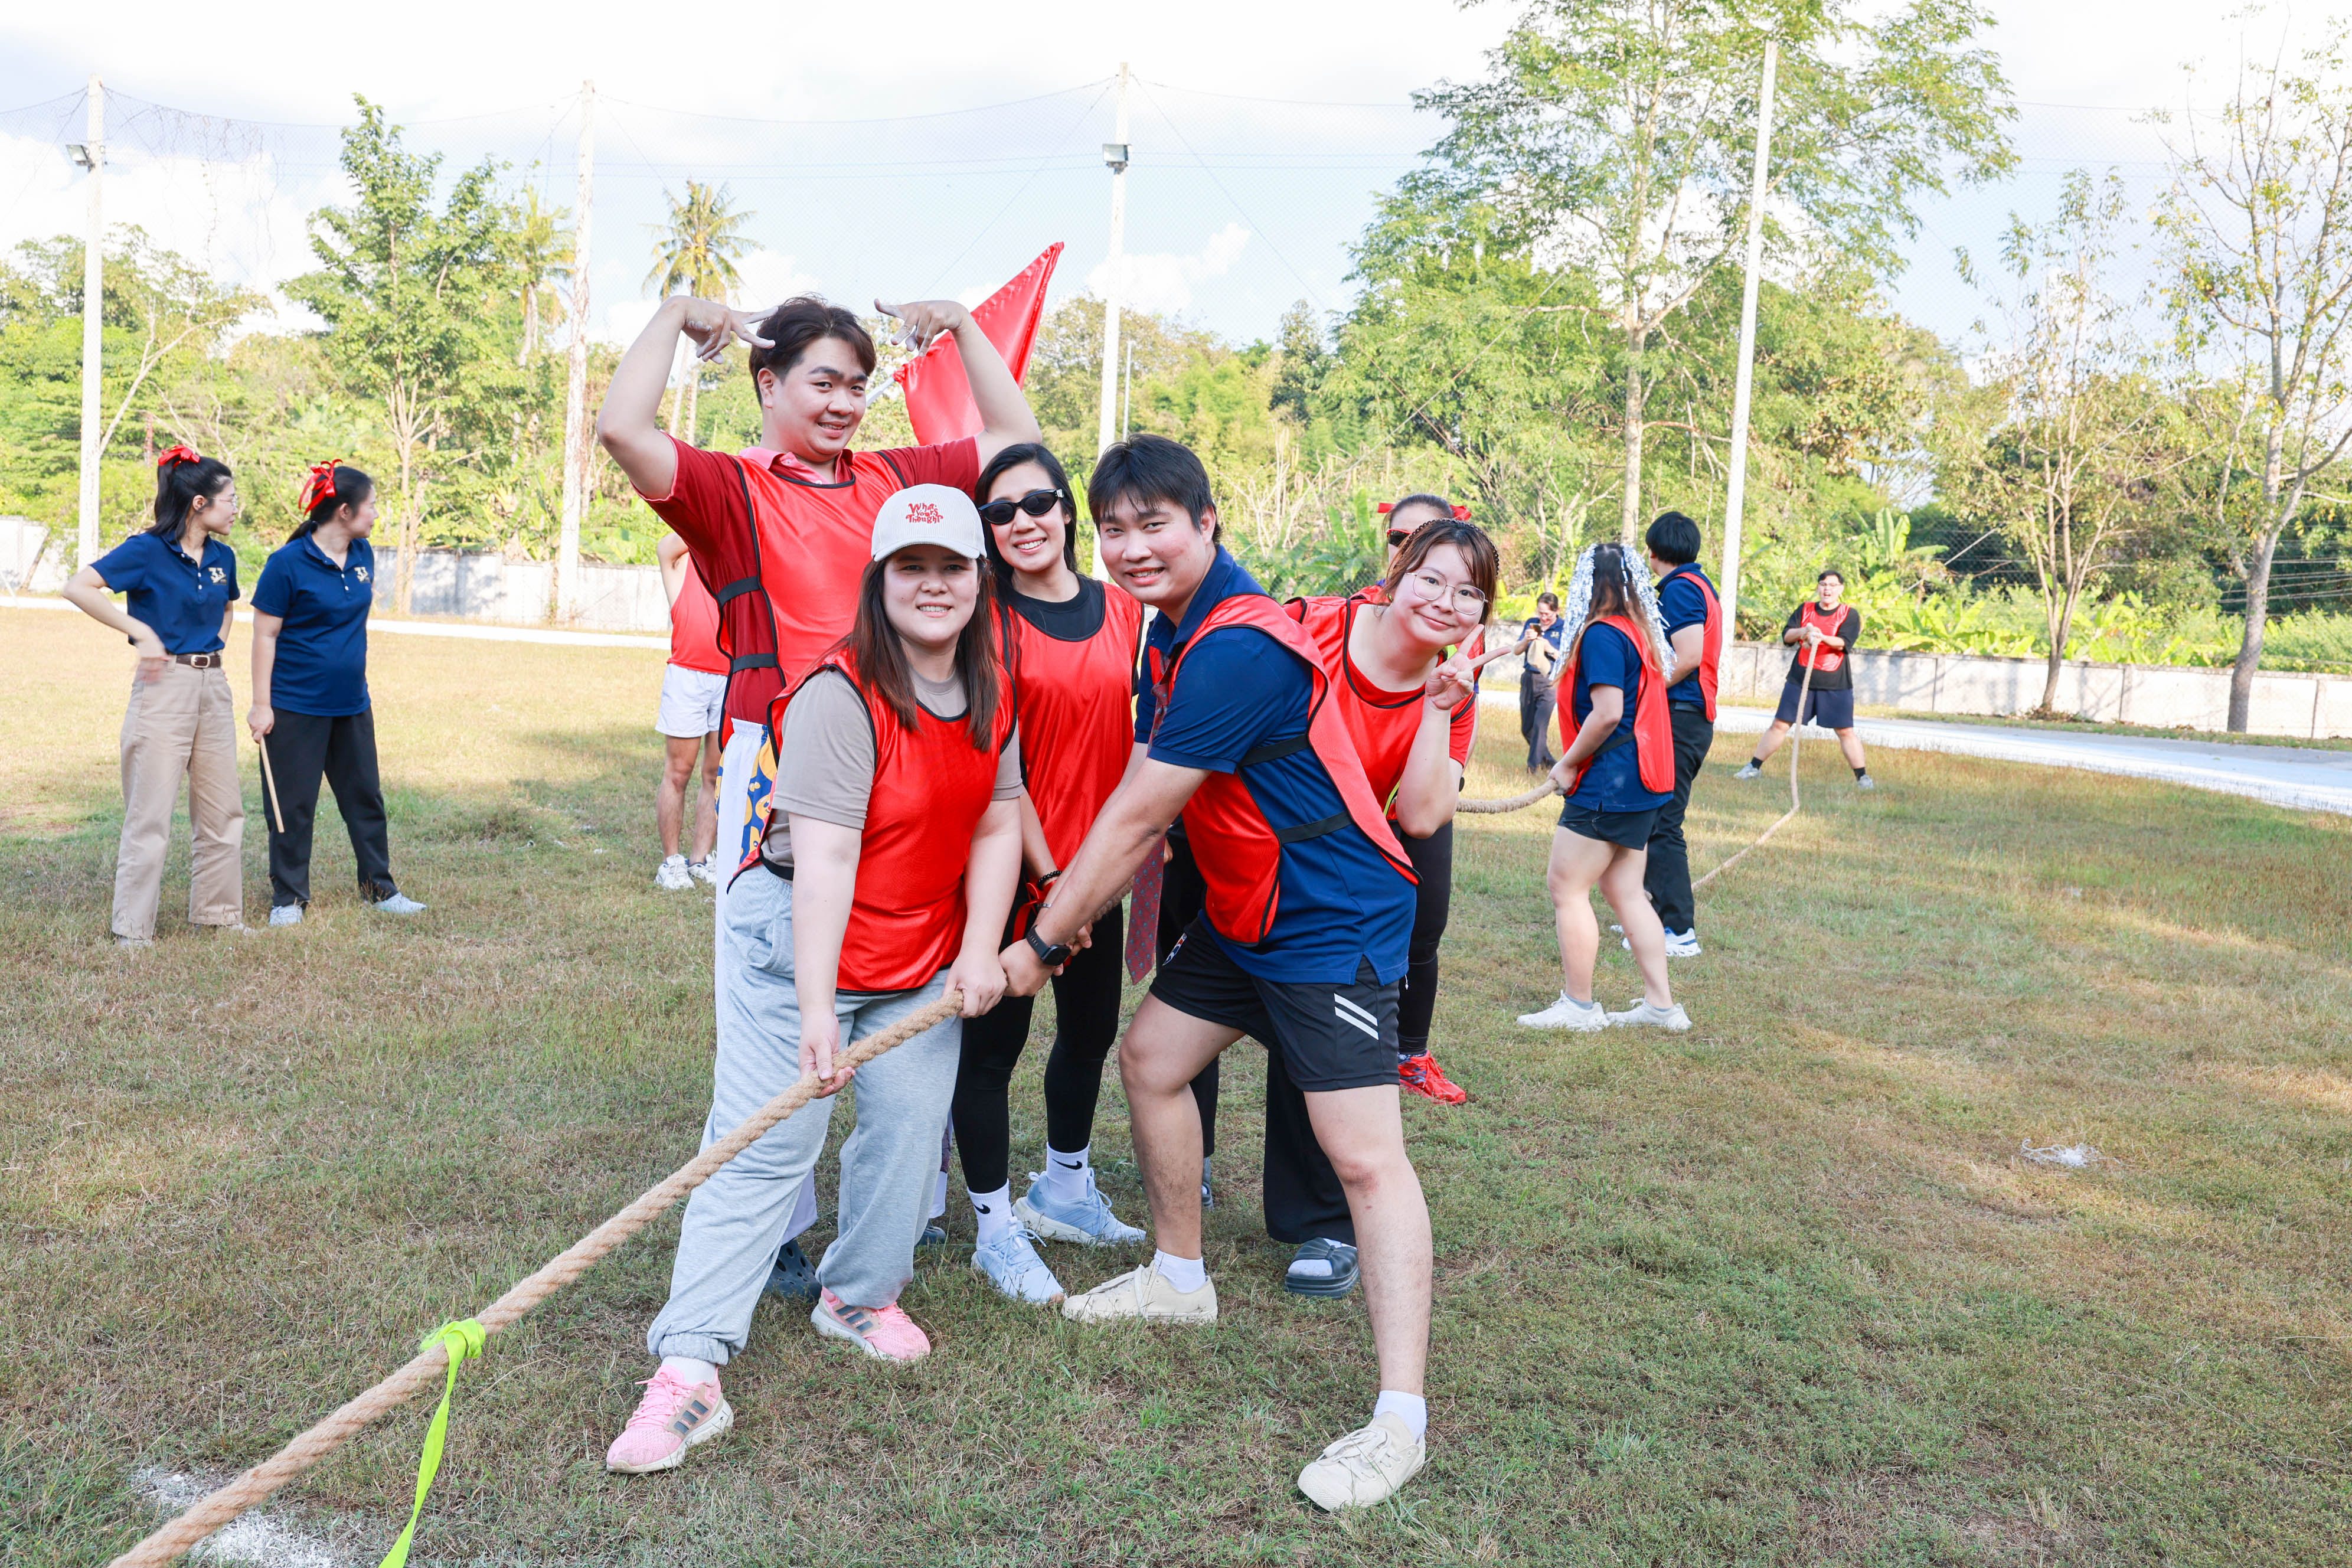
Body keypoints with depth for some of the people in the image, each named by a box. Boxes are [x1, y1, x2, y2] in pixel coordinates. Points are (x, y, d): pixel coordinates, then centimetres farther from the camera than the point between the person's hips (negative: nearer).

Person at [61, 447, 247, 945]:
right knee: (151, 814, -3)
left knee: (223, 809, 11)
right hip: (165, 685, -7)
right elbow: (78, 588, -18)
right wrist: (141, 632, -18)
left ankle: (218, 911, 24)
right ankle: (133, 928, 6)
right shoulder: (148, 550, -10)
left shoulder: (222, 557, 9)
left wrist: (216, 644, 12)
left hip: (213, 685, 7)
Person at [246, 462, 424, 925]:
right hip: (297, 708, -6)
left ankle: (380, 887, 25)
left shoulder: (363, 555, 5)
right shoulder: (288, 564, -14)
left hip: (351, 704, 6)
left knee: (366, 797, 13)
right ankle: (288, 899, 16)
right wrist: (261, 704, -13)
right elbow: (265, 636, -10)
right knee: (293, 806, 4)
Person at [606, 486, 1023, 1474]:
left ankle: (859, 1295, 28)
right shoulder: (840, 698, -22)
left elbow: (998, 824, 5)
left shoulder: (989, 694, 0)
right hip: (804, 939, -6)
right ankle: (690, 1368, -5)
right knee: (765, 1144, -8)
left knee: (910, 1126, 3)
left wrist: (981, 948, -5)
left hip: (925, 953, 6)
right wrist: (816, 1011, -32)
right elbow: (824, 858, -27)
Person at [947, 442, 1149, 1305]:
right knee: (995, 1038, 3)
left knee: (1091, 1029, 18)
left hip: (1093, 862, 6)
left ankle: (1063, 1191, 40)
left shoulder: (1122, 612, 4)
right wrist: (1047, 871, -16)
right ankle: (996, 1226, 19)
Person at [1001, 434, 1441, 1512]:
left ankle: (1399, 1420, -8)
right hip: (1241, 915, 10)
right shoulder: (1170, 630, 6)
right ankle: (1180, 1276, 36)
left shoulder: (1238, 648, -27)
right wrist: (1097, 907, 9)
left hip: (1332, 925, -10)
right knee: (1150, 1058, 17)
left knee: (1364, 1155, -13)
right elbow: (1144, 801, 13)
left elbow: (1134, 818, -23)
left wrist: (1044, 945, -14)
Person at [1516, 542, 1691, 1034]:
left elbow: (1607, 713, -23)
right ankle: (1661, 1003, 14)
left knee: (1566, 884, -1)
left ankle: (1578, 1006, 5)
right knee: (1624, 890, 13)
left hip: (1608, 782, -9)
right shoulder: (1642, 632, 14)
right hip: (1642, 781, 9)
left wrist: (1568, 763, -11)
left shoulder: (1601, 634, -15)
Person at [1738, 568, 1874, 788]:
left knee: (1846, 731, -2)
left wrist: (1822, 637, -33)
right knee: (1780, 724, 4)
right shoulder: (1805, 610, 9)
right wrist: (1803, 631, -20)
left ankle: (1862, 777, 4)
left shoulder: (1850, 614, 1)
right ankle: (1754, 767, 12)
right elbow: (1786, 636, 1)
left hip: (1835, 683, -2)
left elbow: (1844, 643, -14)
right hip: (1800, 679, 2)